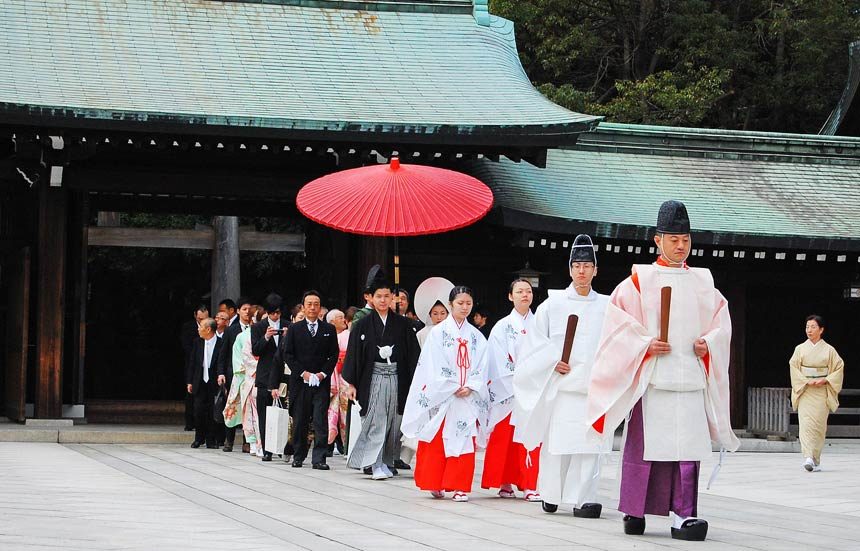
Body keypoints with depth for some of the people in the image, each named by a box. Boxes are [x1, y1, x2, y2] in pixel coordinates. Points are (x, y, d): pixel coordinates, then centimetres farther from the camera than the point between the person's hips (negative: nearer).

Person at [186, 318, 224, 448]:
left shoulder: (221, 344, -7)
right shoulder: (198, 343, 7)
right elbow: (191, 363, 11)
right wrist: (189, 382, 7)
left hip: (215, 384, -3)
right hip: (200, 383, 3)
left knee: (213, 413, 0)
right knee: (198, 411, 2)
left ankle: (211, 440, 10)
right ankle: (199, 438, 15)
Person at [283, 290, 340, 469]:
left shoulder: (329, 330, 10)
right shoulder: (294, 329, 7)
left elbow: (334, 355, 8)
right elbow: (288, 354, 2)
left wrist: (323, 373, -6)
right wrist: (303, 373, -8)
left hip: (321, 381, 0)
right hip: (300, 381, 0)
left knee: (320, 421, -8)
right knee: (299, 421, 4)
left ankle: (319, 458, -10)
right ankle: (298, 456, 15)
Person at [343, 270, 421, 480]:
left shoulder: (403, 325, 6)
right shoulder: (363, 325, 3)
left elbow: (413, 355, 6)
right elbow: (354, 355, 4)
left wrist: (413, 383, -1)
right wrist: (352, 383, -2)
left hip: (397, 379, 2)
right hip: (373, 380, -2)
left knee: (393, 423, 5)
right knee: (376, 422, -7)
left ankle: (387, 463, 15)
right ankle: (377, 466, -9)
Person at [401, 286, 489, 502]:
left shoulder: (476, 336, 11)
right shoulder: (438, 332, 2)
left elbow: (481, 368, 6)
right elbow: (434, 366, -4)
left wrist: (470, 387, -9)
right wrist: (453, 388, -9)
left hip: (469, 397, 2)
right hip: (441, 396, -2)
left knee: (464, 441, -3)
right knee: (438, 442, -1)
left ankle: (460, 486, -1)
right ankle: (436, 484, 9)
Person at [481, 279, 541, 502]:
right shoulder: (502, 327, 4)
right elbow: (501, 363, -3)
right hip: (508, 391, -2)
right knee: (506, 437, -1)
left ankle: (529, 485, -4)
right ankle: (505, 483, 7)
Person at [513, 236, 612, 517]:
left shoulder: (606, 307, 11)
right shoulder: (553, 304, 7)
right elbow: (536, 341, 7)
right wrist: (553, 362, -7)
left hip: (594, 386, 1)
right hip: (560, 385, -1)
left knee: (590, 443, -6)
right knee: (556, 442, -1)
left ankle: (582, 499, -6)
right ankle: (551, 495, 13)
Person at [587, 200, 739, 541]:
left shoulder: (702, 281, 14)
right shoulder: (640, 279, 3)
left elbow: (720, 317, 18)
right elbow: (619, 315, -2)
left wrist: (708, 343, -1)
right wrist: (645, 344, -13)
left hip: (691, 376, 3)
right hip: (651, 375, -3)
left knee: (688, 445, -4)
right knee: (645, 442, -1)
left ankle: (683, 515, -4)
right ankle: (634, 512, 10)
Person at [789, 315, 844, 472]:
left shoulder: (829, 350, 4)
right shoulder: (800, 349, 6)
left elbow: (839, 368, 3)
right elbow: (794, 368, 1)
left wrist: (825, 380, -11)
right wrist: (807, 382, -13)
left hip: (822, 392, 0)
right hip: (805, 392, 0)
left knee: (819, 424, 0)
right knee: (805, 422, -14)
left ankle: (816, 460, 10)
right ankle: (808, 458, -22)